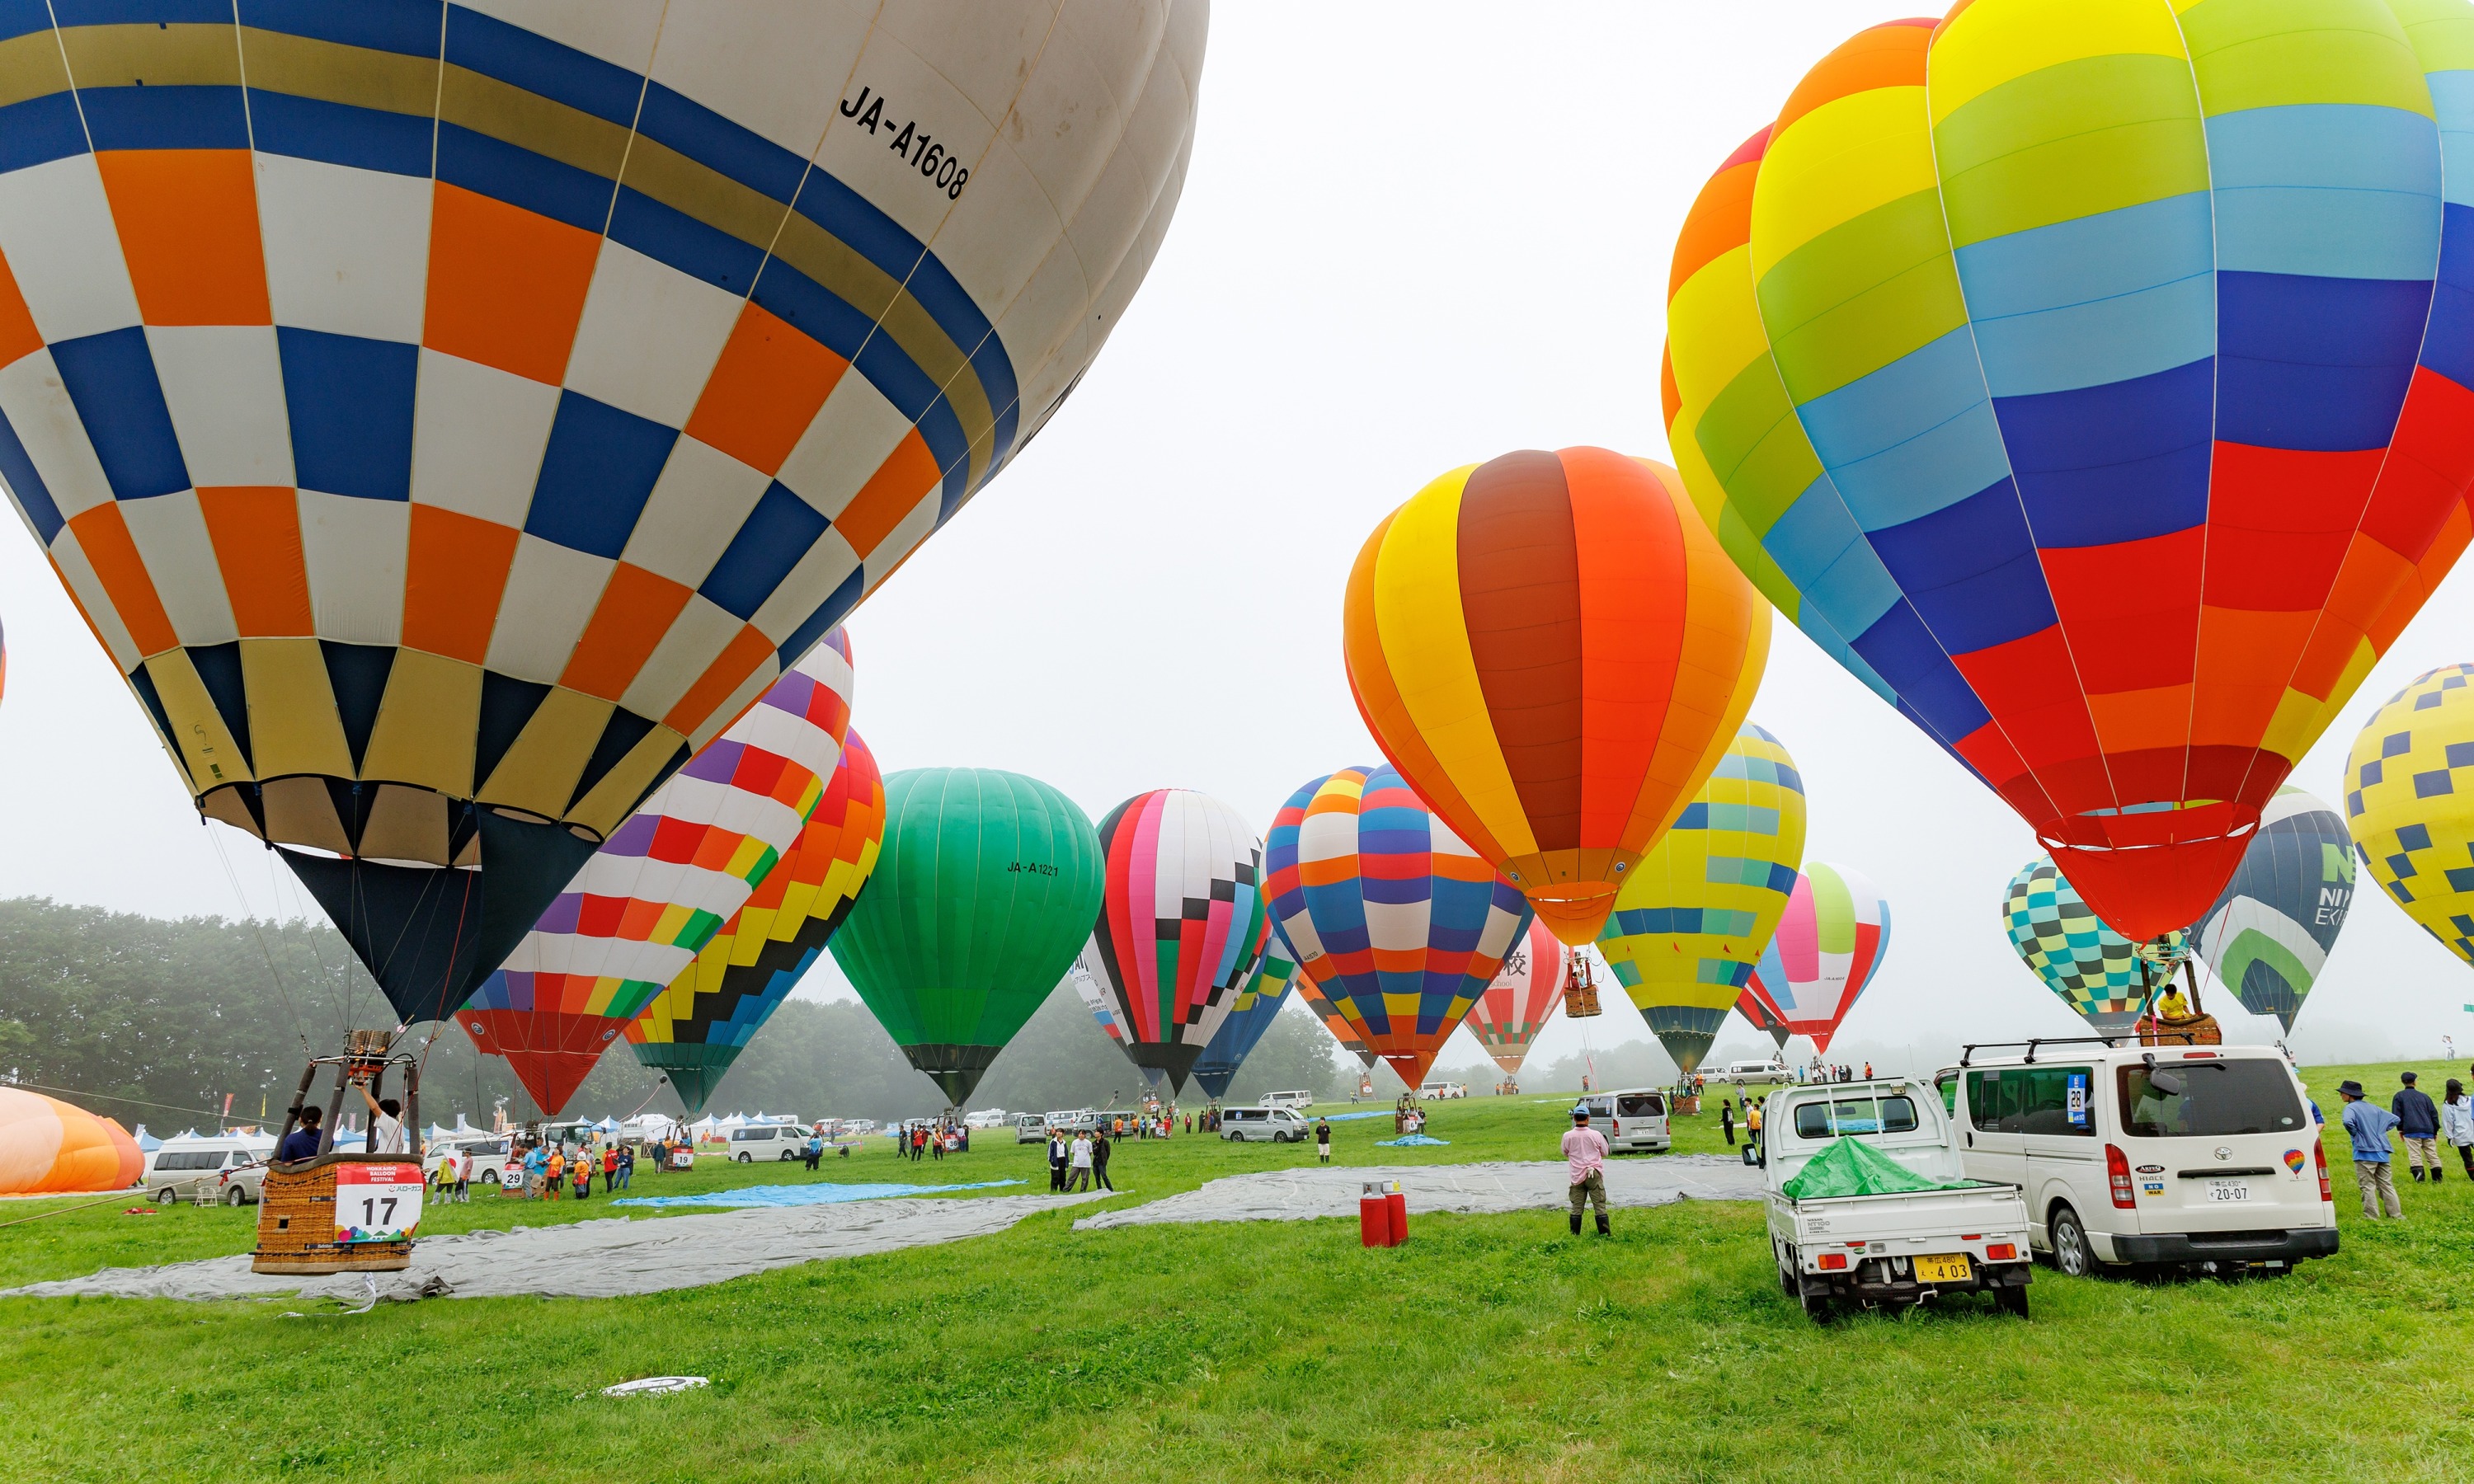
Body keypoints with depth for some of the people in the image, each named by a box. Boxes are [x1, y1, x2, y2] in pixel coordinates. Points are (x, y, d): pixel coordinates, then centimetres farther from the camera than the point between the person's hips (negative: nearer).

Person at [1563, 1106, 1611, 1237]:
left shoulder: (1567, 1136, -6)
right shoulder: (1596, 1135, -9)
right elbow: (1605, 1153, 6)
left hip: (1577, 1175, 1)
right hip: (1594, 1174, -1)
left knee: (1576, 1207, 8)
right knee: (1600, 1205, 5)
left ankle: (1575, 1234, 9)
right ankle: (1605, 1233, 5)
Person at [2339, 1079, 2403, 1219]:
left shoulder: (2351, 1108, -9)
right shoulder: (2373, 1107, 14)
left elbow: (2347, 1121, -30)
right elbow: (2394, 1119, 19)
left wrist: (2355, 1134, -11)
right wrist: (2380, 1131, 15)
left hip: (2365, 1153, -7)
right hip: (2382, 1153, 7)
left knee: (2367, 1186, -1)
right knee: (2387, 1185, 13)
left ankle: (2372, 1216, -1)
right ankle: (2397, 1215, 14)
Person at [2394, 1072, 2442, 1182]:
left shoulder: (2399, 1096, 9)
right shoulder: (2424, 1096, 18)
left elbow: (2396, 1114, 3)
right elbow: (2434, 1113, 18)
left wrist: (2400, 1129, 10)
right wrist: (2435, 1131, 22)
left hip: (2411, 1131, -4)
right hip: (2428, 1131, 4)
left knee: (2415, 1155, -10)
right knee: (2433, 1155, 9)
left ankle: (2419, 1177, -25)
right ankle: (2437, 1179, 8)